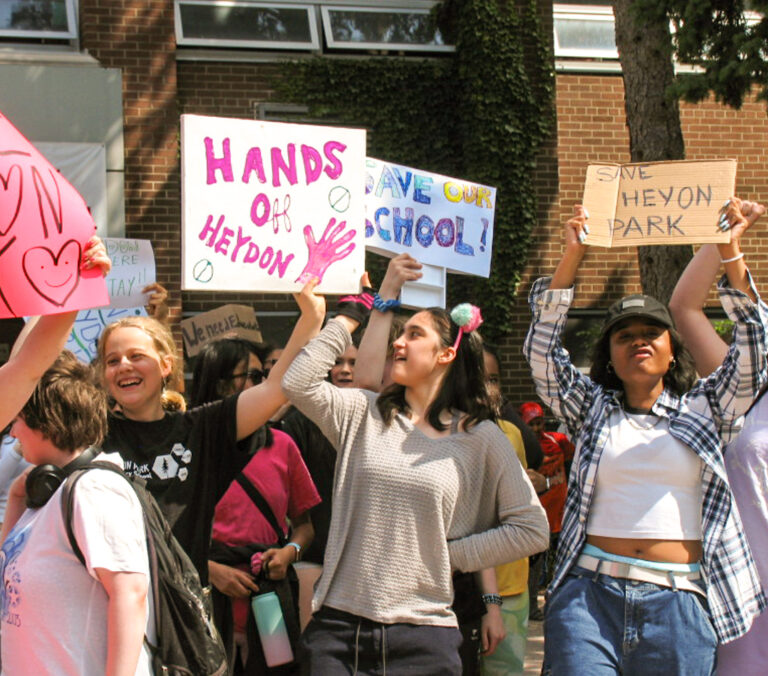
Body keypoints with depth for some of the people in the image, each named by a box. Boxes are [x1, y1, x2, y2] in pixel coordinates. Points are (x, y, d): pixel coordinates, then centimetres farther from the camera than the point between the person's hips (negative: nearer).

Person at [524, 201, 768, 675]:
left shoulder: (704, 410, 14)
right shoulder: (591, 409, 15)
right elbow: (543, 348, 6)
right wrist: (574, 254, -1)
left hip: (680, 605, 0)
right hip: (591, 592, 0)